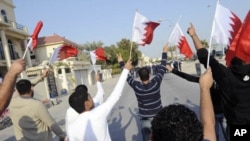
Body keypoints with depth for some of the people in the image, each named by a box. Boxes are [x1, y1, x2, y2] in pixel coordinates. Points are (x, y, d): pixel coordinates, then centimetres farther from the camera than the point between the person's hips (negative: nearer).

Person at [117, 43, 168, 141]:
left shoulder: (136, 86, -19)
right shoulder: (156, 82, -19)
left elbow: (127, 76, -6)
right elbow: (162, 69, -11)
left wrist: (121, 63, 6)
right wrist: (164, 52, -2)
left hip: (144, 116, 0)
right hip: (158, 115, 1)